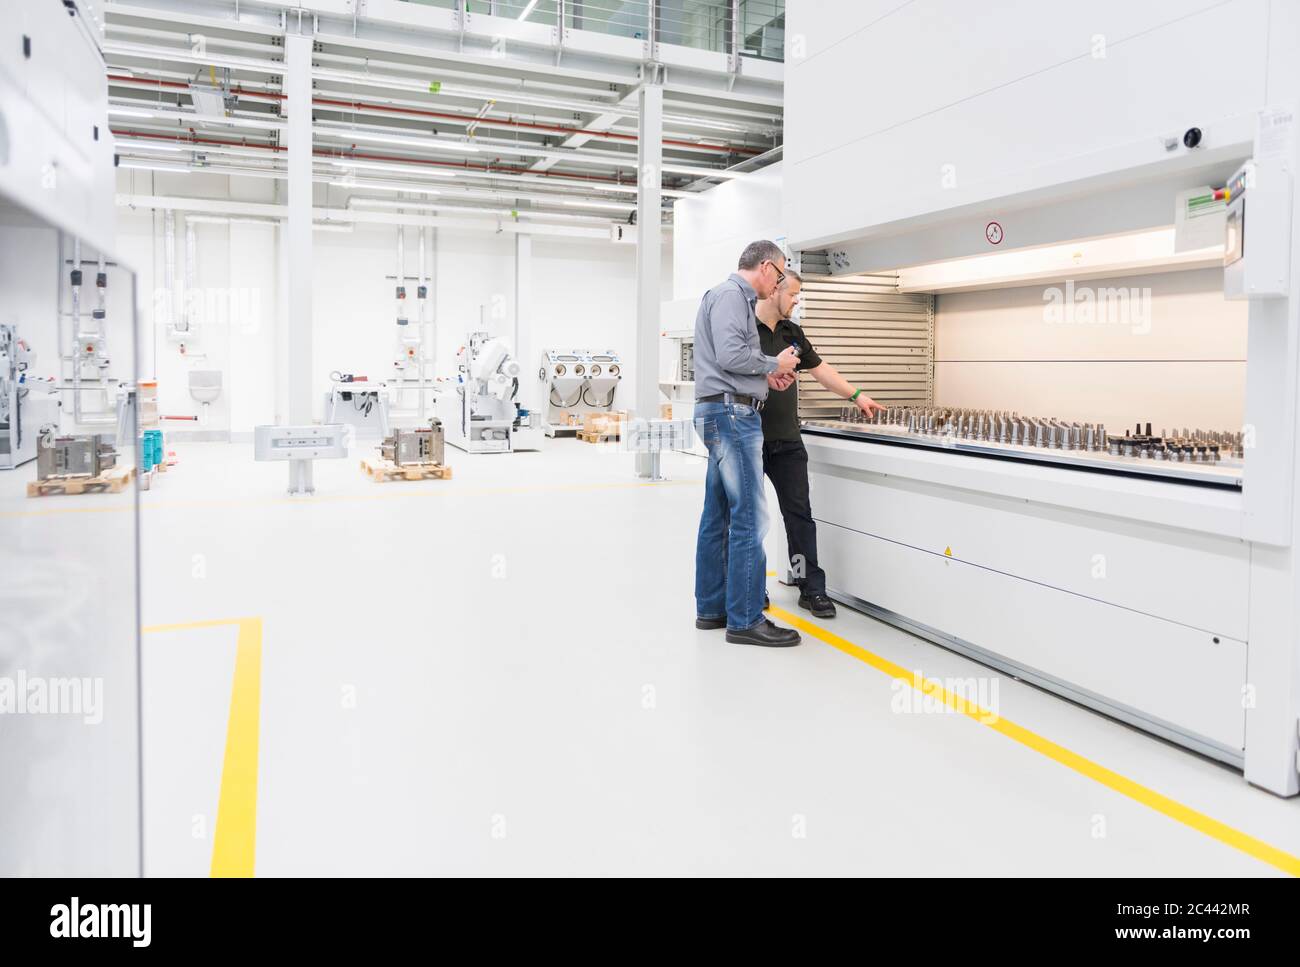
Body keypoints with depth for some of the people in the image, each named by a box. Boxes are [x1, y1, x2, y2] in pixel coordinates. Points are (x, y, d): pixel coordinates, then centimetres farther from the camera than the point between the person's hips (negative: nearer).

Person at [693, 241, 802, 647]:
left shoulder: (735, 297, 23)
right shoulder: (731, 294, -9)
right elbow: (730, 355, -21)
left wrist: (767, 373, 10)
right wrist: (774, 364, -7)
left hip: (723, 414, 11)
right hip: (731, 412, -11)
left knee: (718, 517, 12)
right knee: (749, 519, -9)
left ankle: (712, 609, 18)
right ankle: (745, 620, -5)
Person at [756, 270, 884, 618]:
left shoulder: (791, 332, 14)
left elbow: (819, 368, 20)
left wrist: (856, 396, 18)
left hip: (787, 441, 6)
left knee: (800, 513, 4)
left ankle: (812, 589, 9)